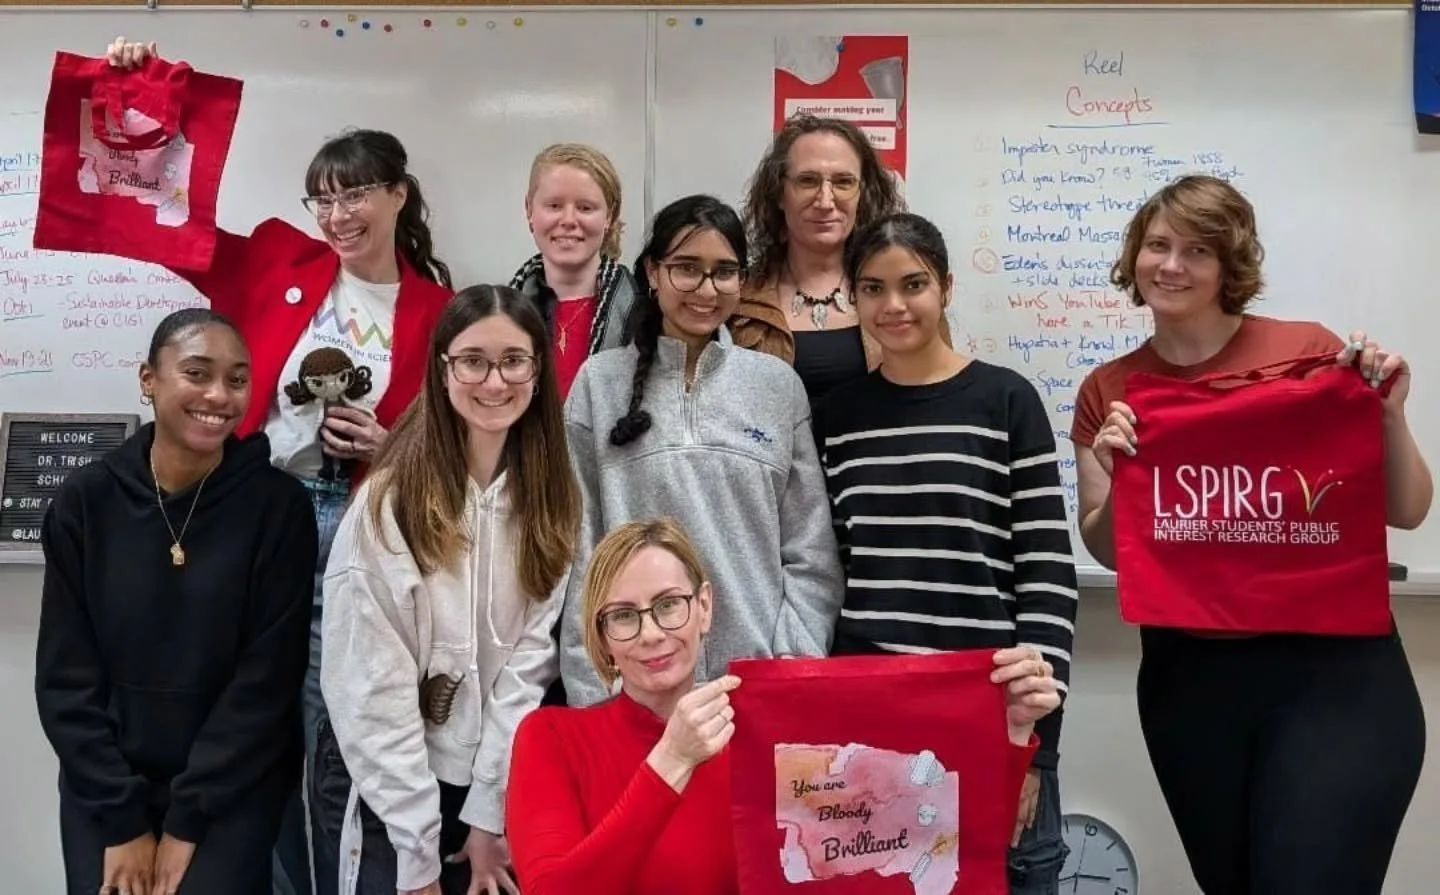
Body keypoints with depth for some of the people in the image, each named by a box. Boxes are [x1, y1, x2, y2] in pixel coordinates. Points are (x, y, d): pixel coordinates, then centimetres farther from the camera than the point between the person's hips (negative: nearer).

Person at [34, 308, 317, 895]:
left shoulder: (279, 506, -10)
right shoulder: (86, 500, -5)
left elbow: (267, 677, -11)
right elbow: (65, 678, -3)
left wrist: (187, 822, -11)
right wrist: (122, 820, -7)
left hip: (233, 791, -2)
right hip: (104, 787, 2)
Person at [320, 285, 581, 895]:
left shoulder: (552, 501, -1)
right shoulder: (390, 501, -12)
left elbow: (533, 656, -6)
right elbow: (369, 688, -13)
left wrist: (490, 814, -10)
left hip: (513, 796, 3)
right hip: (399, 803, -3)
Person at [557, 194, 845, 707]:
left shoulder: (778, 384, 4)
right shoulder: (601, 382, 1)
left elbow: (810, 550, 4)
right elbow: (578, 542, 1)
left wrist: (796, 670, -4)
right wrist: (589, 685, -3)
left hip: (759, 672, 1)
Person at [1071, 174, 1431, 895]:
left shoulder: (1308, 351, -3)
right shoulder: (1108, 391, 4)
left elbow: (1406, 512, 2)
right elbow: (1108, 552, 7)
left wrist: (1389, 414, -15)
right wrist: (1114, 475, -11)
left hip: (1333, 670, -3)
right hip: (1188, 680, 3)